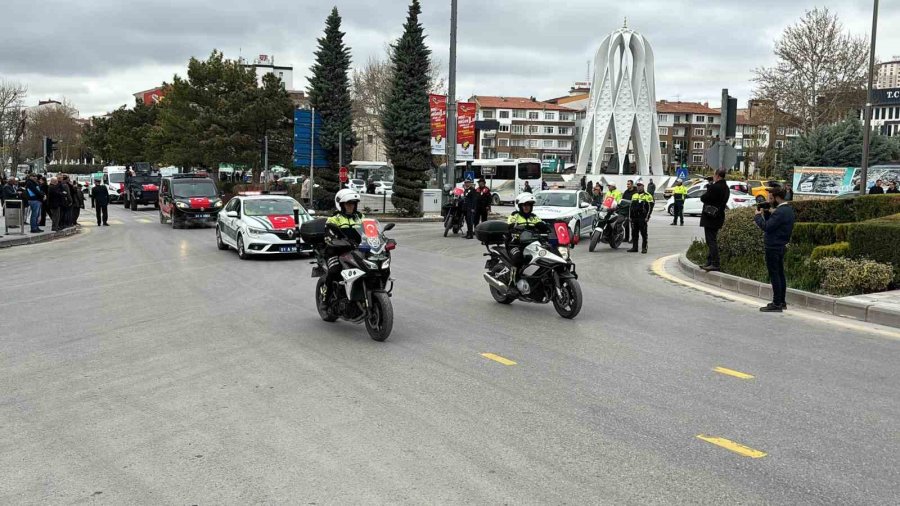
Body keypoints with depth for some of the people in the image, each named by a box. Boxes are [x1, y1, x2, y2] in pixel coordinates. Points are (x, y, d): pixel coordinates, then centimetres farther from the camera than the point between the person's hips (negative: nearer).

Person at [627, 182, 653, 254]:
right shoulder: (634, 195, 17)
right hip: (634, 218, 6)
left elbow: (650, 207, -7)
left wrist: (647, 217, -13)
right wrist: (630, 216, 15)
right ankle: (634, 247, 15)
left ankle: (644, 248, 0)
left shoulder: (647, 196, -3)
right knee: (634, 233, 8)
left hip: (642, 218, -6)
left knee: (643, 233, -4)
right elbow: (631, 207, 22)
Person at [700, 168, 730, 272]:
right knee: (713, 241, 16)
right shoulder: (726, 188, 10)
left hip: (710, 218, -9)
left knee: (711, 241, -6)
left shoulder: (714, 187, -19)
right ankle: (710, 262, 23)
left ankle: (715, 264, -7)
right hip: (718, 217, 9)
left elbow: (704, 198, -15)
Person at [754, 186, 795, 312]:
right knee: (780, 274, 16)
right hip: (781, 246, 10)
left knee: (774, 275, -6)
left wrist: (758, 215, -10)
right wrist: (766, 213, 3)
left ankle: (776, 304, -4)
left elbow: (766, 226, -24)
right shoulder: (788, 209, 12)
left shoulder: (780, 212, -21)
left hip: (773, 247, -10)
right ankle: (782, 301, 23)